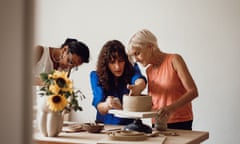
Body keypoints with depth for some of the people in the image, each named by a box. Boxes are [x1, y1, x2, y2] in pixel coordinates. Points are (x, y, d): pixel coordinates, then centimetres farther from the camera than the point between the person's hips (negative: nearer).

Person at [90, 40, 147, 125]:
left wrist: (138, 87, -47)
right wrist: (107, 105, -35)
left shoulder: (132, 70, -1)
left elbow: (141, 80, -23)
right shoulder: (96, 76, -3)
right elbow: (99, 107, -12)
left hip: (130, 124, 0)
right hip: (106, 125, 0)